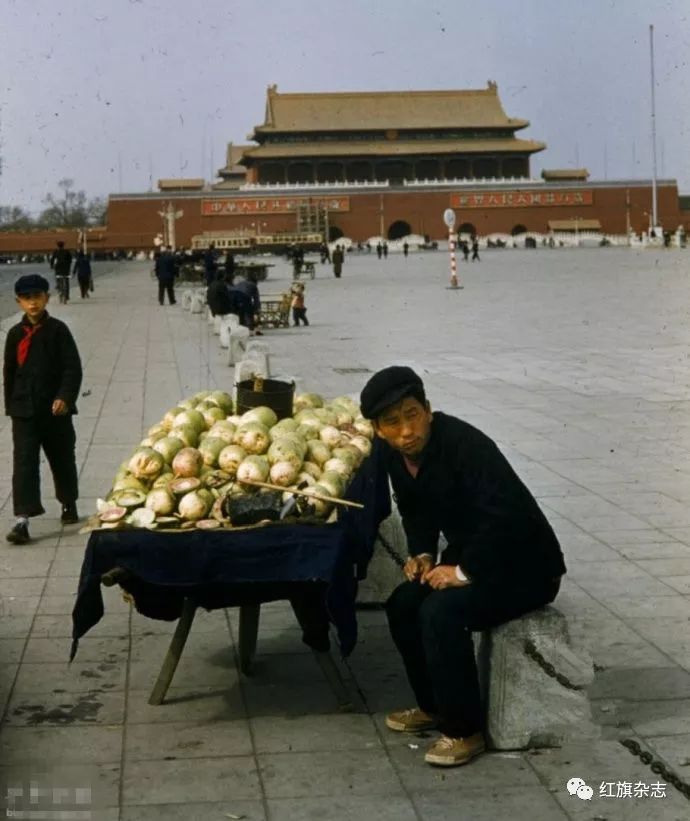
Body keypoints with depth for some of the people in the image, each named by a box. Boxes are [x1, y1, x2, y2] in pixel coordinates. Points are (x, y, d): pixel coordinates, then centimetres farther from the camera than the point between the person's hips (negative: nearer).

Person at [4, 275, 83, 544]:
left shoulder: (58, 330, -5)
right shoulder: (15, 334, 3)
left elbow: (73, 368, -9)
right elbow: (9, 372, 10)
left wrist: (65, 397, -21)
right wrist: (11, 405, 9)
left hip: (55, 408, -1)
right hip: (24, 410, 1)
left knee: (62, 459, 15)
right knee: (24, 462, -8)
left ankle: (69, 504, 36)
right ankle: (22, 520, -12)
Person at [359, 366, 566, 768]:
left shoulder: (464, 444, -28)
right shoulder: (392, 452, -3)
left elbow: (506, 515, -34)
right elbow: (416, 509, 14)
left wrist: (465, 571, -27)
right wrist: (423, 554, -2)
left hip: (526, 565, -9)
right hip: (470, 553, 9)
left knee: (441, 612, -26)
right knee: (403, 604, -1)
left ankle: (465, 730, -10)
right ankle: (434, 706, 19)